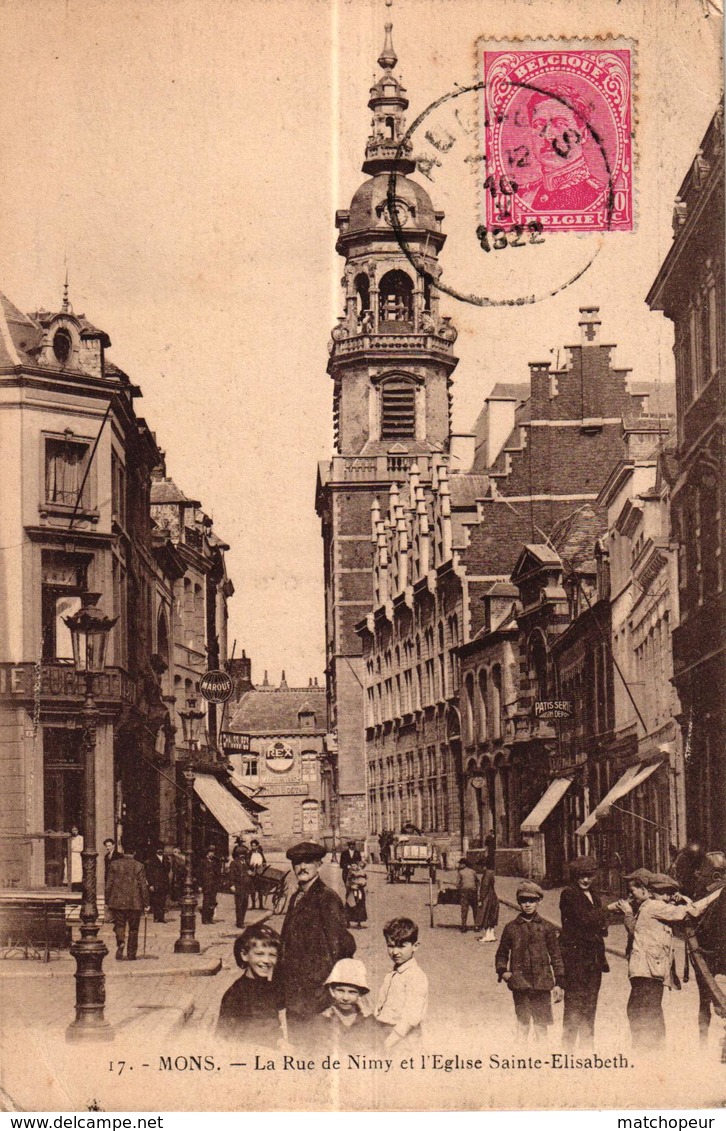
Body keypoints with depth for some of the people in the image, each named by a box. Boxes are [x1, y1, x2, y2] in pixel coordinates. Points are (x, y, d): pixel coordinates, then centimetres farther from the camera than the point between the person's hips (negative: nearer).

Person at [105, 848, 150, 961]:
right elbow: (143, 886, -3)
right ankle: (131, 954, 11)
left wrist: (107, 901, 10)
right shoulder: (139, 866, -4)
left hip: (117, 902, 1)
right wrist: (146, 903, 3)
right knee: (133, 928, 9)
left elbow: (109, 884, 2)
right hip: (135, 903, 0)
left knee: (119, 925, 4)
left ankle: (120, 942, -24)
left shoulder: (114, 864, 0)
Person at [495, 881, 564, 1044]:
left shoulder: (547, 927, 6)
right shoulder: (511, 927, 7)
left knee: (541, 1023, 3)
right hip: (520, 982, 0)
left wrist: (558, 982, 3)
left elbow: (556, 956, 8)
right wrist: (502, 971, -1)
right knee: (522, 1022, 0)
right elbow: (502, 953, 16)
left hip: (542, 982, 0)